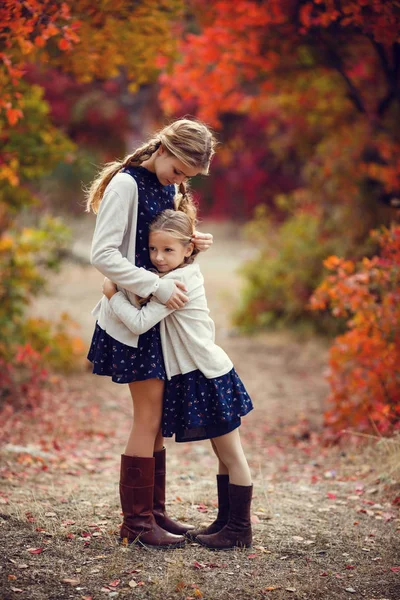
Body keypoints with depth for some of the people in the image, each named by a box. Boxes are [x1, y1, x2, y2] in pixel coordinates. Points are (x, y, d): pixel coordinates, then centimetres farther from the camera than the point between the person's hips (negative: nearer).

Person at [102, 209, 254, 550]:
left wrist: (113, 295, -11)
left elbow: (140, 322, -24)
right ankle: (225, 522, 23)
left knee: (231, 455, -2)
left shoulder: (174, 282, -18)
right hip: (199, 377, 10)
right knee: (225, 455, 15)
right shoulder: (189, 273, 10)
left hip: (210, 377, -10)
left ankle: (240, 530, 4)